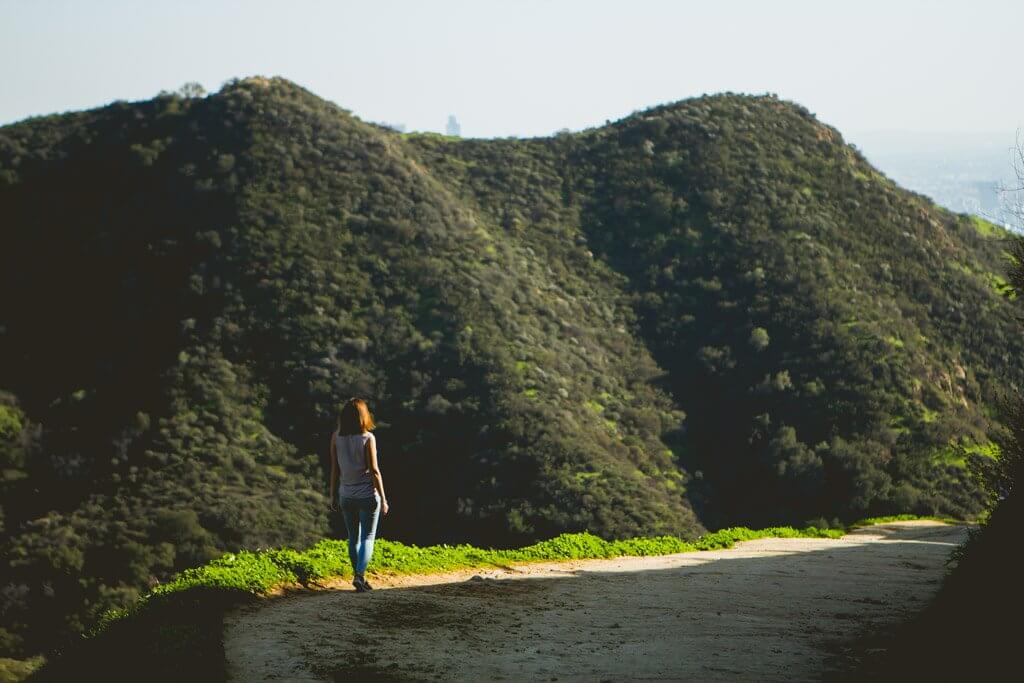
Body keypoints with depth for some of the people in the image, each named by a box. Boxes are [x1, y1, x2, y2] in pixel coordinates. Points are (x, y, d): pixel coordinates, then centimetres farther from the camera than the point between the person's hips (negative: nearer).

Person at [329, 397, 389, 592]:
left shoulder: (336, 437, -3)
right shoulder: (367, 438, -14)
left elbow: (334, 468, 0)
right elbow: (374, 471, -13)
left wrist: (332, 495, 10)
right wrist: (383, 499, -6)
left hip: (346, 495, 4)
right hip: (368, 494, -4)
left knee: (353, 538, 17)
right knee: (367, 538, 3)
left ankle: (358, 576, 23)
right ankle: (359, 574, -15)